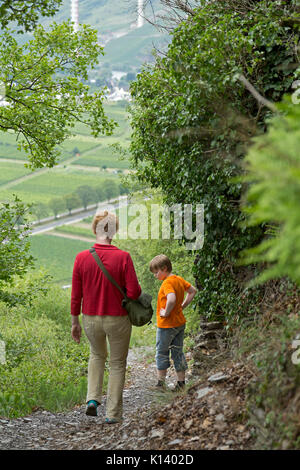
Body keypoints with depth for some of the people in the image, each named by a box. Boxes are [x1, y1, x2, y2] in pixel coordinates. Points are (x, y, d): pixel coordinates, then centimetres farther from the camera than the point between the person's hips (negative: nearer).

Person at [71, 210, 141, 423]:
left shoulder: (81, 258, -8)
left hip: (90, 318, 3)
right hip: (117, 319, -3)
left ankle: (93, 399, 13)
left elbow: (76, 295, -3)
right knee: (117, 364, 15)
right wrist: (137, 290, 7)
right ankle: (113, 413, 16)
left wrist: (75, 321, 8)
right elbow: (134, 292, -16)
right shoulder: (123, 257, -16)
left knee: (97, 355, 28)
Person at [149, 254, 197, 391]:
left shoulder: (167, 283, -20)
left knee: (161, 353, 6)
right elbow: (193, 290, 20)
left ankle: (161, 383, 12)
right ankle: (181, 383, 16)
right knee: (178, 353, 13)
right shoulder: (179, 279, 6)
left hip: (167, 325, -8)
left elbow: (171, 299, -37)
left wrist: (166, 312, -22)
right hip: (180, 322, 8)